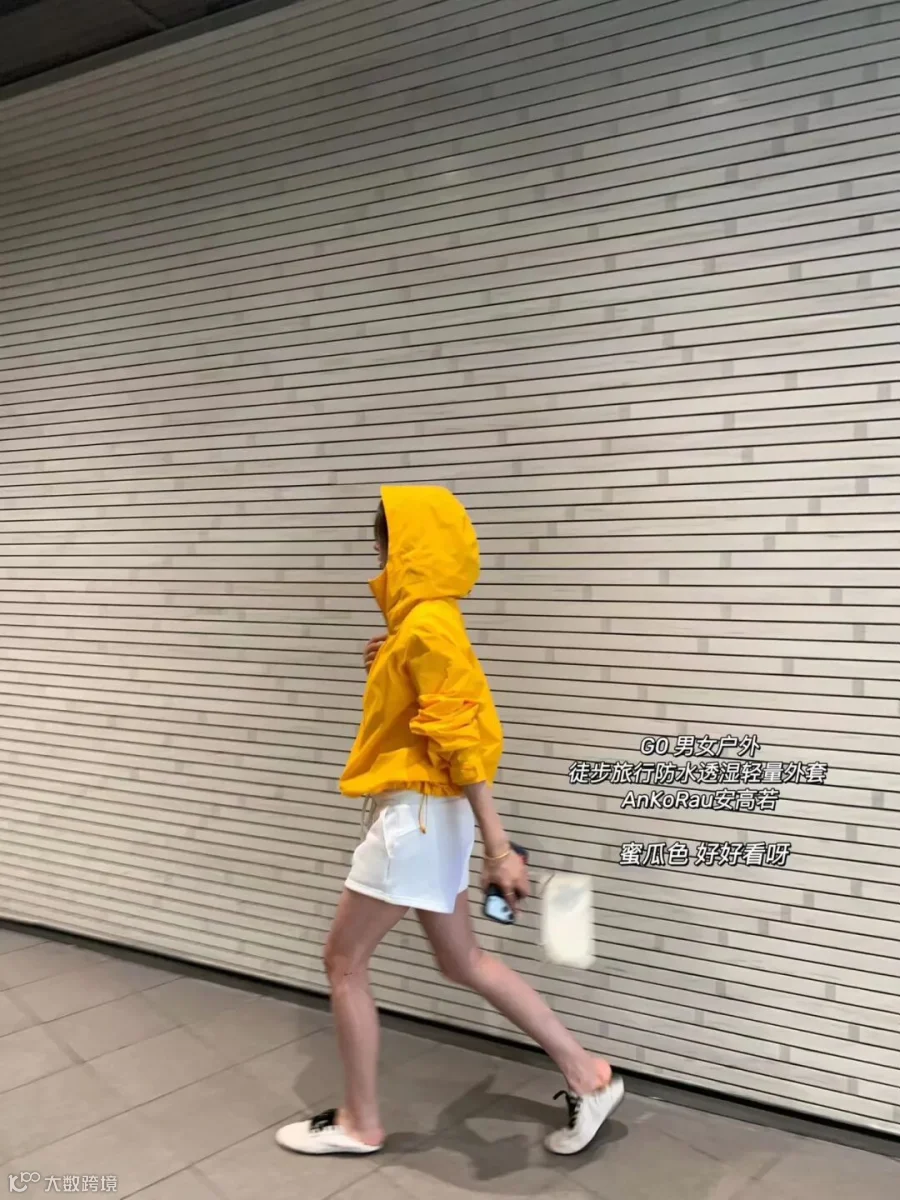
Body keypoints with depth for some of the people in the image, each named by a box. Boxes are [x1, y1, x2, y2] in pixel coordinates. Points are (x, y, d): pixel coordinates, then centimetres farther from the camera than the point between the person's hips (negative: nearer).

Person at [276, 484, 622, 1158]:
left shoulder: (428, 625, -18)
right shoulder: (421, 622, 13)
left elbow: (463, 739, -23)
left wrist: (498, 847, -23)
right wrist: (388, 666, 11)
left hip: (416, 815, -10)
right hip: (424, 812, 10)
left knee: (344, 964, 7)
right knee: (464, 962, 18)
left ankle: (359, 1125, 25)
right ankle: (587, 1076, 26)